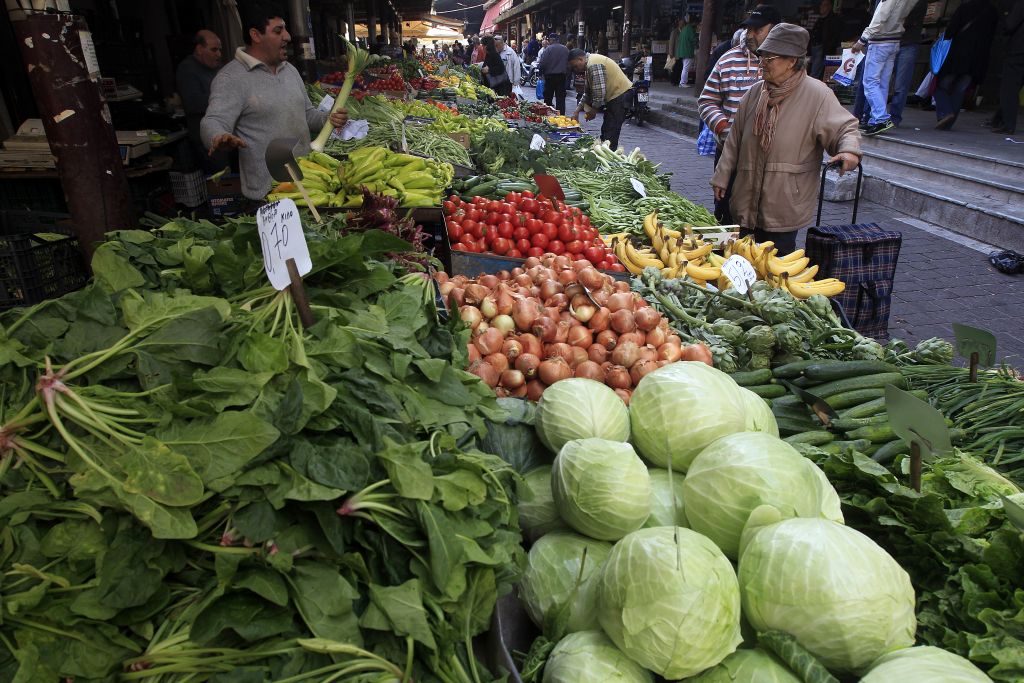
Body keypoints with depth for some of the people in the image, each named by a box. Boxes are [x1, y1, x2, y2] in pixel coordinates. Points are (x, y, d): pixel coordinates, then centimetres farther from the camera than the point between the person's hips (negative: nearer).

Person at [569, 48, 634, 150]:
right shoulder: (589, 65, 16)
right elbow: (588, 91, 21)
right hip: (615, 95, 11)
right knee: (606, 130, 15)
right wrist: (577, 111, 15)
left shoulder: (593, 65, -19)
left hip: (620, 94, -11)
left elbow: (599, 91, -23)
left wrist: (594, 109, -10)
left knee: (611, 131, -12)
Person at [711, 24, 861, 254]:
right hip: (747, 203, 5)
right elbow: (735, 139, 14)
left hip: (785, 207, -5)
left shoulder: (817, 94, -7)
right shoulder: (756, 92, 8)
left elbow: (845, 127, -4)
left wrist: (849, 150, -27)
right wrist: (722, 177, 13)